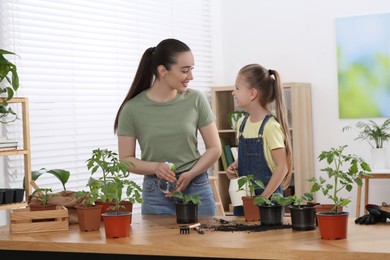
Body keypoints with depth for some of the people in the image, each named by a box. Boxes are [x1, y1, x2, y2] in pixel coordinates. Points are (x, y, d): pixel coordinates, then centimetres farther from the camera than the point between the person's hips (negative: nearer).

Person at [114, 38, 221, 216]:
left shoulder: (196, 100, -4)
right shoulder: (133, 109, -5)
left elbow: (214, 148, 2)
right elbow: (125, 160, 0)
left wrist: (190, 174, -14)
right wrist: (155, 167, -18)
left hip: (196, 189, 1)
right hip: (156, 194, -1)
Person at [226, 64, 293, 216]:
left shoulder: (270, 126, -15)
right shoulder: (242, 123, 6)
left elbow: (282, 167, -16)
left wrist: (264, 196, -19)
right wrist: (235, 166, 1)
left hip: (268, 197, -7)